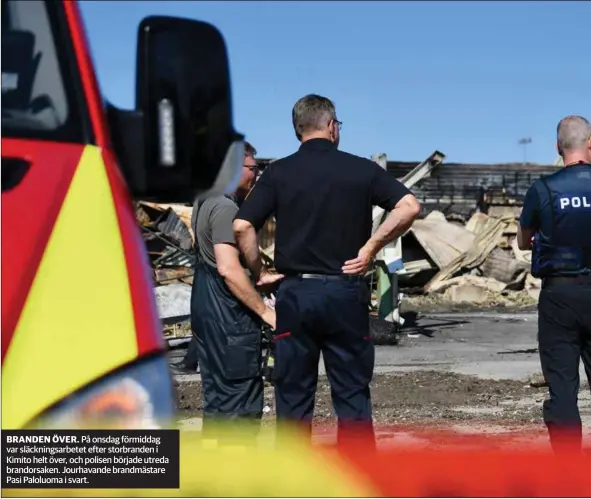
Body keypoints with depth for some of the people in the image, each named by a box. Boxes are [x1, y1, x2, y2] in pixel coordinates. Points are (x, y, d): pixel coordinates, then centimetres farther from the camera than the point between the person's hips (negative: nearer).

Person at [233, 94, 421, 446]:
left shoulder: (279, 173, 0)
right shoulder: (362, 169, 2)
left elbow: (242, 226, -9)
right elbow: (409, 207, -8)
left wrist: (259, 272, 3)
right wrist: (371, 247, -2)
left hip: (295, 292, 0)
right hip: (346, 293, 0)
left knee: (293, 398, 8)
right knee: (353, 396, 7)